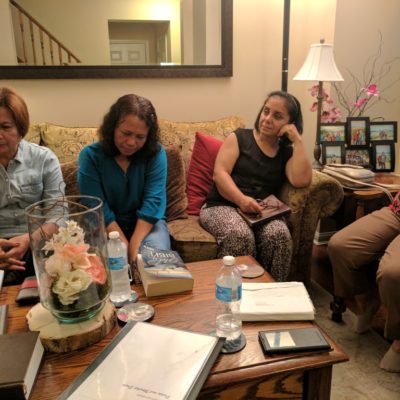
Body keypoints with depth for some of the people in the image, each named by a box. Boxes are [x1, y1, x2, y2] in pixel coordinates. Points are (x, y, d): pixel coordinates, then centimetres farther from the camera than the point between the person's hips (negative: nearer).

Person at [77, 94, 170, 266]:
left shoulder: (156, 154, -7)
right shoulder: (90, 155, -9)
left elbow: (153, 200, -15)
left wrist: (135, 245, -26)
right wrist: (124, 247, -22)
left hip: (147, 223, 1)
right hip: (105, 226, 0)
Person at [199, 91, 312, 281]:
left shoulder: (287, 152, 16)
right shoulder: (239, 138, 10)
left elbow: (301, 181, -5)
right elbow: (219, 174, -4)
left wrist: (298, 140, -1)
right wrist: (241, 199, -21)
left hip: (262, 212, 2)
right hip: (223, 206, -2)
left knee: (279, 235, -30)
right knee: (241, 236, -34)